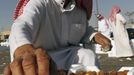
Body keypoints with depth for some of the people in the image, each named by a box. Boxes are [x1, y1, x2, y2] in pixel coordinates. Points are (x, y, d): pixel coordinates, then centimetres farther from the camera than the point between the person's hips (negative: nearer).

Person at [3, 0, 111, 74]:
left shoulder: (80, 9, 0)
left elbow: (84, 30, 20)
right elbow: (21, 26, -39)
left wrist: (94, 35, -6)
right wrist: (24, 51, -63)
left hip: (69, 54, 3)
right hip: (42, 55, -3)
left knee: (88, 55, -26)